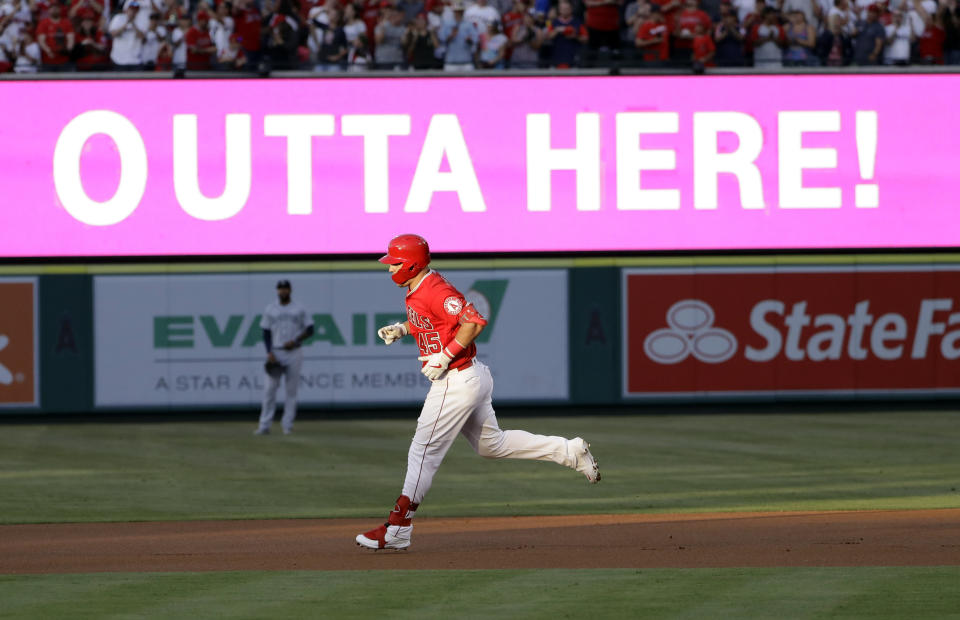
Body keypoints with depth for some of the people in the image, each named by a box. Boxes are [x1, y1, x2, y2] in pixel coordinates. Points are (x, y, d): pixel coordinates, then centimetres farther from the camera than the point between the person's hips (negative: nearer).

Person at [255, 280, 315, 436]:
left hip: (293, 352, -1)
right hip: (276, 353, 1)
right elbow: (266, 332, 7)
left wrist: (295, 341, -11)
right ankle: (264, 426, -4)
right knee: (270, 389, -5)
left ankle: (287, 425, 4)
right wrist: (269, 353, -6)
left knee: (291, 390, 0)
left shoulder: (299, 310, 5)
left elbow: (310, 330, 4)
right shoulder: (270, 310, 8)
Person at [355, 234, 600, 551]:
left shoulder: (435, 291, -21)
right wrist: (401, 329, 11)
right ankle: (570, 451, 20)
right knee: (492, 444, 20)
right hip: (474, 378, 11)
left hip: (456, 382, -11)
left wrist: (444, 357, -25)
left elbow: (475, 322, -28)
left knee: (424, 451, -5)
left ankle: (397, 530, 0)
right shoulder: (418, 291, 9)